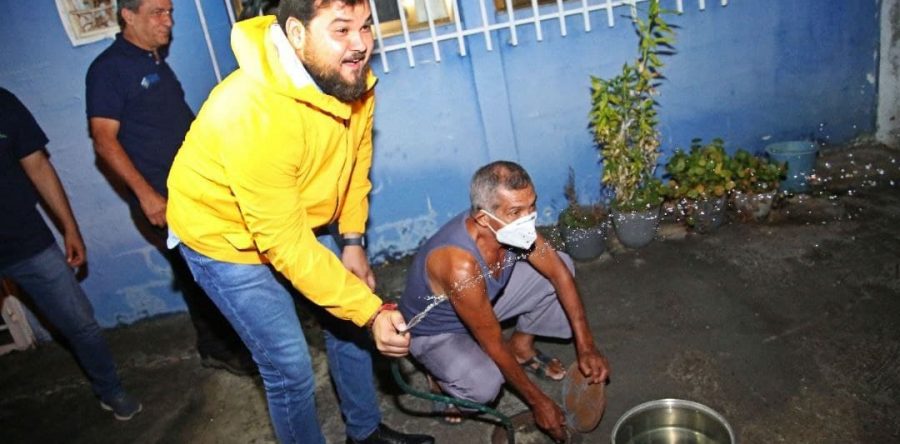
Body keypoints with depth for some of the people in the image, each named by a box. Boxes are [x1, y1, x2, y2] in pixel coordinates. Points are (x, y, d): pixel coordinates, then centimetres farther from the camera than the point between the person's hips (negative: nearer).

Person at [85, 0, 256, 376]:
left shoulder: (156, 61, 14)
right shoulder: (108, 68, -10)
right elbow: (105, 141, -16)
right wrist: (146, 195, -22)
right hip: (162, 198, -8)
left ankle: (225, 342, 30)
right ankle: (218, 350, 18)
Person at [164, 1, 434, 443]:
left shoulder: (351, 78, -16)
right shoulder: (256, 113, -38)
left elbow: (357, 159, 0)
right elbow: (285, 243, -34)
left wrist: (353, 240, -4)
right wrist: (371, 311, -34)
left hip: (296, 219, 7)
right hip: (225, 236, -6)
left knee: (346, 324, 14)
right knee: (290, 367, -3)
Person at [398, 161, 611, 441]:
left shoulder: (512, 226, -23)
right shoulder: (461, 266, -42)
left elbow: (559, 272, -9)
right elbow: (495, 347, -30)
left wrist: (586, 346, -13)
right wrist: (538, 402, -18)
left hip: (485, 300, 7)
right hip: (434, 333, -6)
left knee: (561, 264, -3)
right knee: (484, 385, -34)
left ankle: (521, 347, 16)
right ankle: (442, 377, 2)